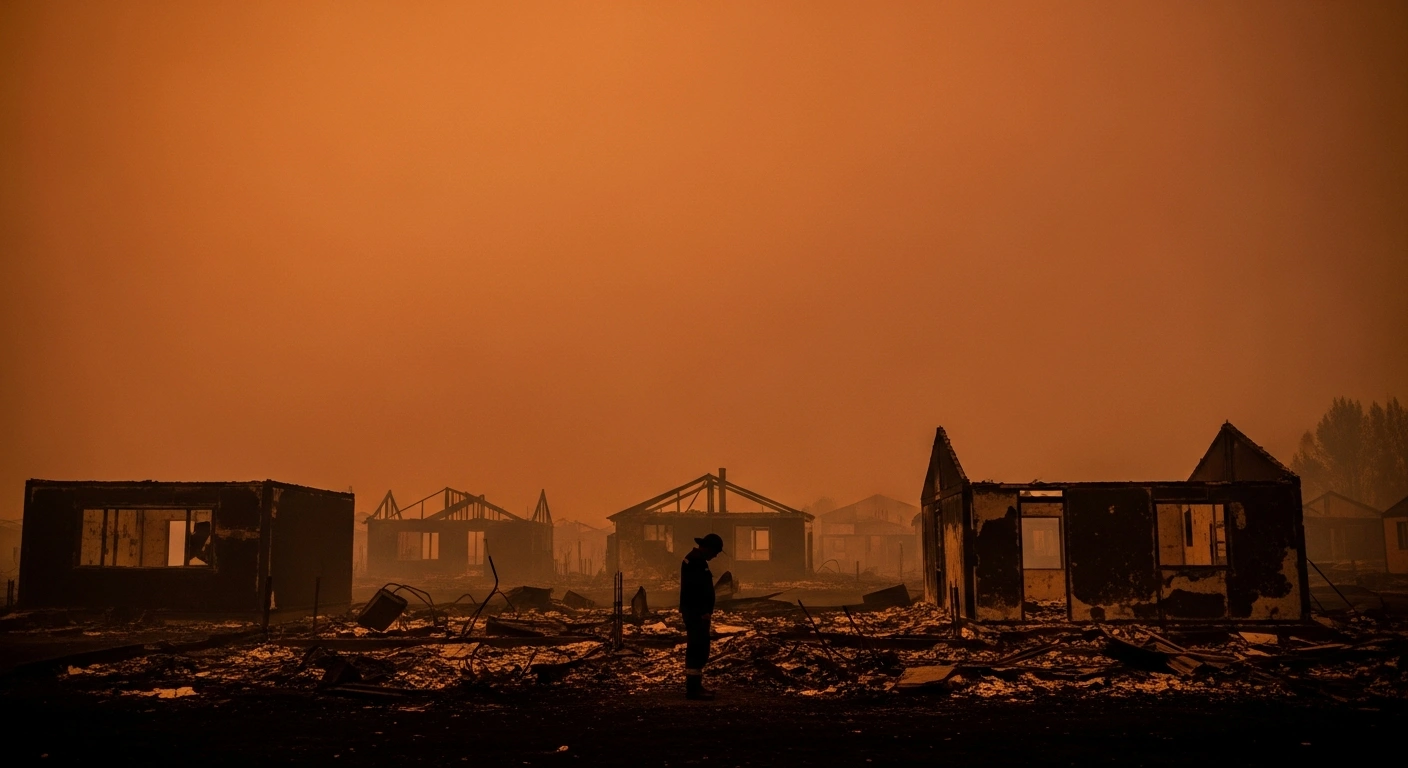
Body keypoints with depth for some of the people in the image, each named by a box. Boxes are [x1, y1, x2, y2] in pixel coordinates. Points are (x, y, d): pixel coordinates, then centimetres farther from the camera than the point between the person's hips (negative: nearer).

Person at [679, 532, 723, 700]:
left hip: (697, 613, 11)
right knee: (697, 649, -9)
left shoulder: (696, 560, 18)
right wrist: (703, 612, -24)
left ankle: (695, 686, 22)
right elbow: (696, 589, -24)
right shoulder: (695, 561, -16)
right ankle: (693, 688, -8)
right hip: (697, 614, -11)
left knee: (698, 650, 15)